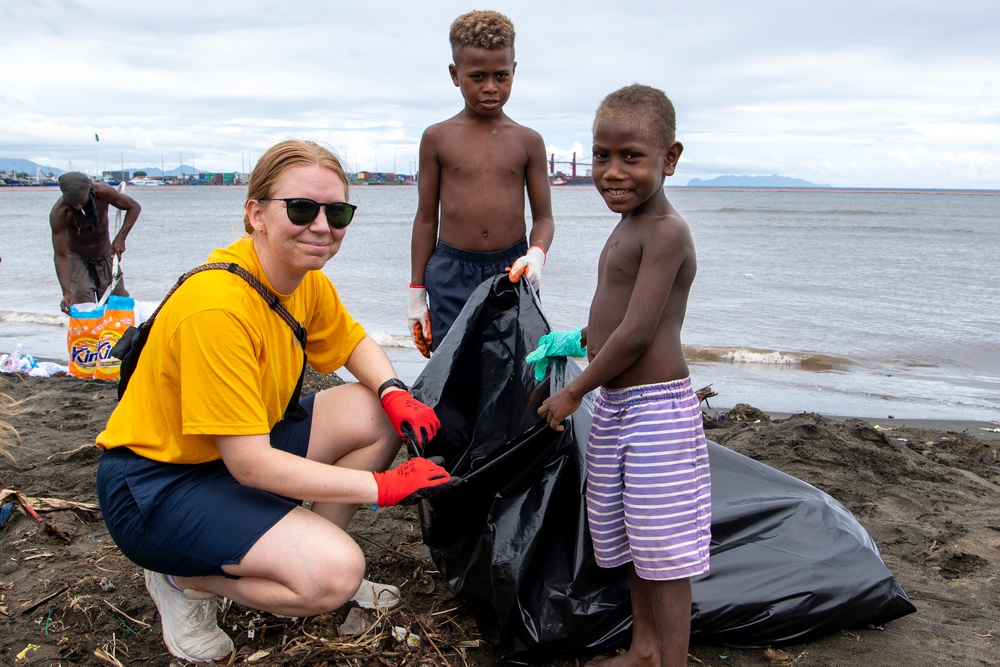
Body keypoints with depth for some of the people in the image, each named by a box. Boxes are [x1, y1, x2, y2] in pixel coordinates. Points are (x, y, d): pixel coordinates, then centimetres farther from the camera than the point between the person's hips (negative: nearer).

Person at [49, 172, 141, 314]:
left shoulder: (103, 192, -25)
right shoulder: (58, 213, -29)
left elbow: (134, 207, -9)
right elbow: (60, 256, -30)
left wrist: (120, 238, -21)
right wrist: (67, 292, -41)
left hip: (106, 257, 3)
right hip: (78, 261, -3)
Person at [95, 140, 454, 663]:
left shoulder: (306, 279, -5)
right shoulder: (217, 306, -31)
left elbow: (352, 342, 13)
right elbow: (251, 464, -30)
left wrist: (395, 393, -10)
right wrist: (381, 486, -25)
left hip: (246, 449, 9)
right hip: (157, 485, -8)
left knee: (378, 416, -5)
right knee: (334, 572, -24)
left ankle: (305, 555, 8)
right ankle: (185, 581, 1)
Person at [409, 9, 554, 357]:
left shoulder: (528, 141, 5)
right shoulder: (437, 138, 4)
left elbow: (544, 217, 6)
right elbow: (426, 218, 7)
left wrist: (536, 254, -17)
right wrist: (416, 293, 6)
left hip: (512, 271, 1)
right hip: (451, 275, 0)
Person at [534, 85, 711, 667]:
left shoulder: (665, 231, -18)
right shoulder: (631, 226, 12)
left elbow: (637, 334, -22)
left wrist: (574, 392, -13)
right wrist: (583, 337, 20)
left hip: (656, 407, -10)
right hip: (615, 404, 10)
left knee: (664, 547, 1)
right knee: (629, 534, 20)